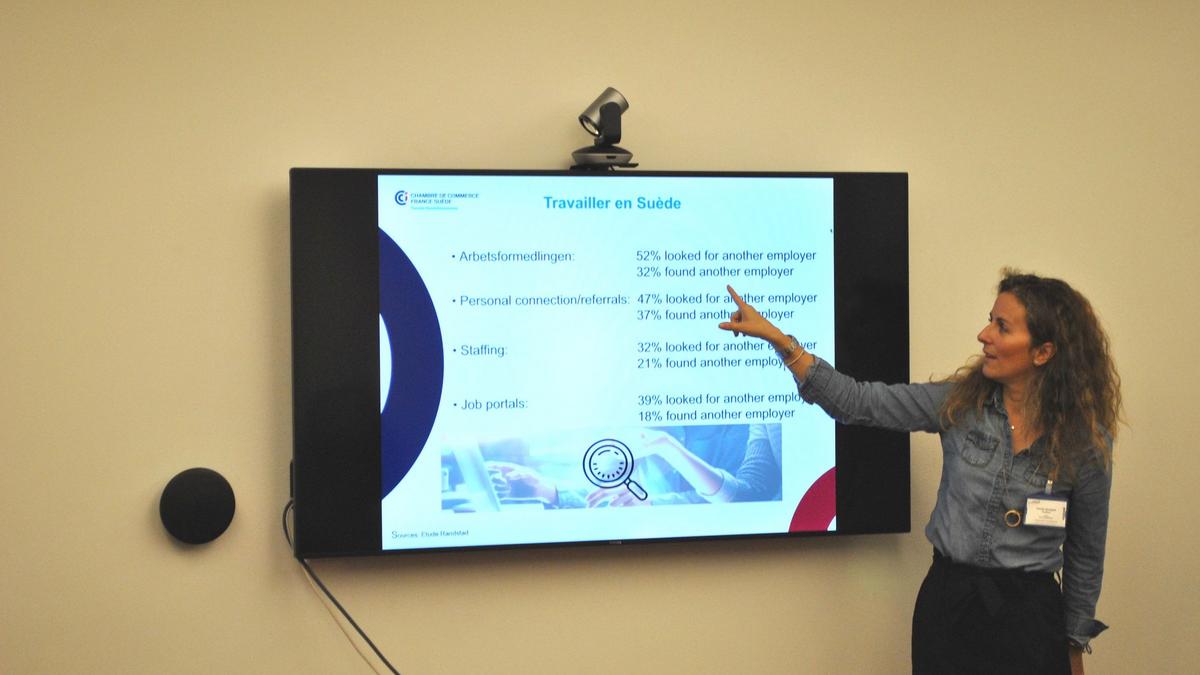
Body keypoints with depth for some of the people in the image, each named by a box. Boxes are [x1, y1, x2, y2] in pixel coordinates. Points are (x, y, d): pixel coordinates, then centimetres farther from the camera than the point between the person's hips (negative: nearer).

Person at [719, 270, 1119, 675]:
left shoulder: (1088, 442, -9)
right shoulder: (960, 403, -4)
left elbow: (1085, 554, 2)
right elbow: (858, 402, -5)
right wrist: (775, 336, -11)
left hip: (1027, 617, -2)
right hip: (945, 602, 2)